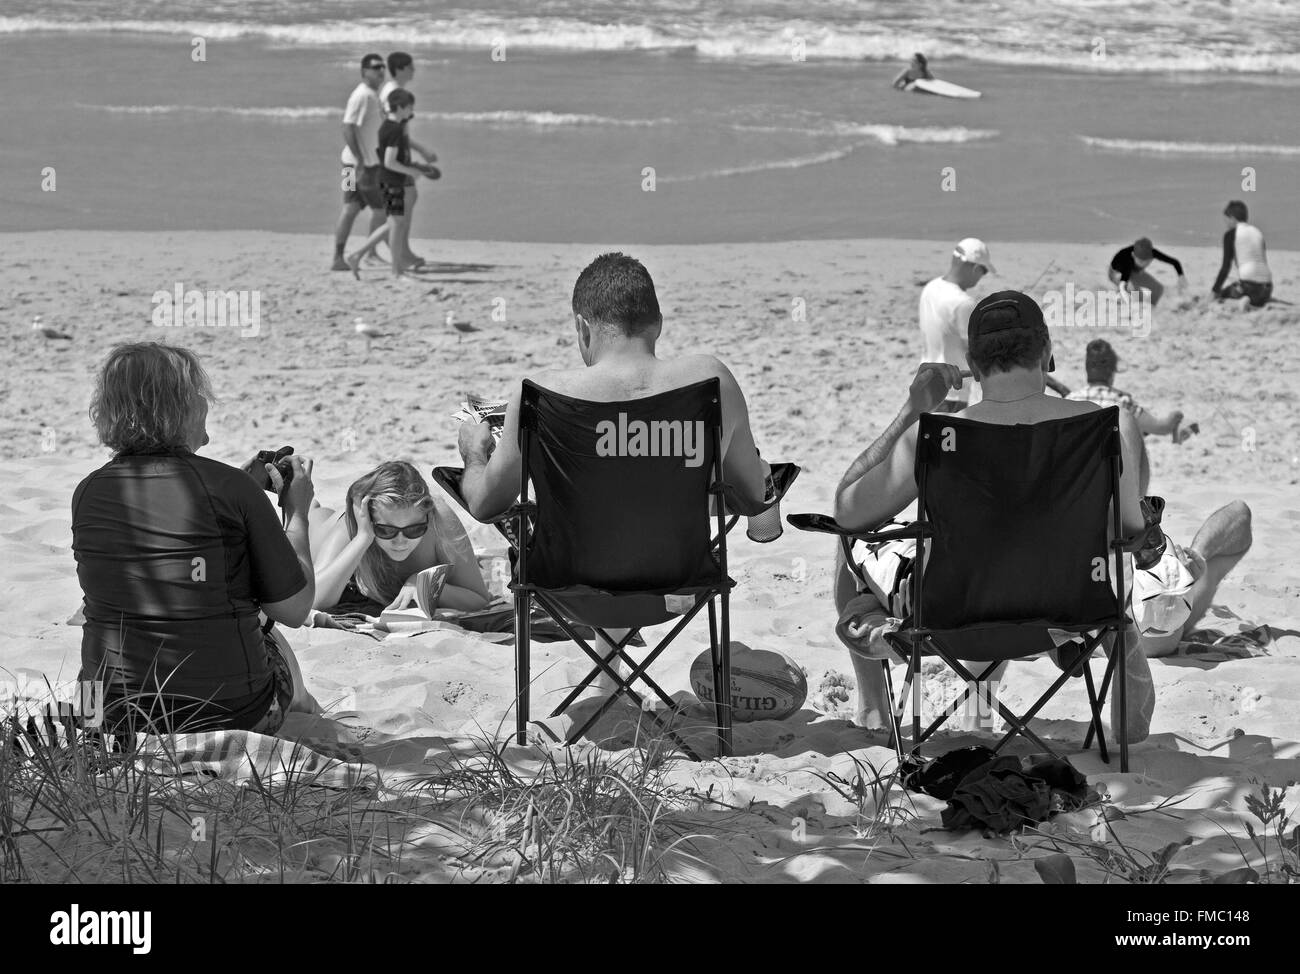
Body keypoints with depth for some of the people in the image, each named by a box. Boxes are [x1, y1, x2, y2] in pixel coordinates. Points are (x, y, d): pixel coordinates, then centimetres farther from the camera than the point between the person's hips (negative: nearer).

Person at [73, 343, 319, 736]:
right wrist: (297, 512, 6)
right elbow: (294, 609, -9)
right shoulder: (231, 490, -16)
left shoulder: (88, 494, -4)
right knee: (271, 637, 31)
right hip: (230, 715, -4)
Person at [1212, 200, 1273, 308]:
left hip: (1248, 283, -5)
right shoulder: (1258, 232, 18)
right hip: (1266, 285, 5)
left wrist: (1215, 291, 6)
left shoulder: (1231, 234, 2)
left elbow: (1226, 266, -1)